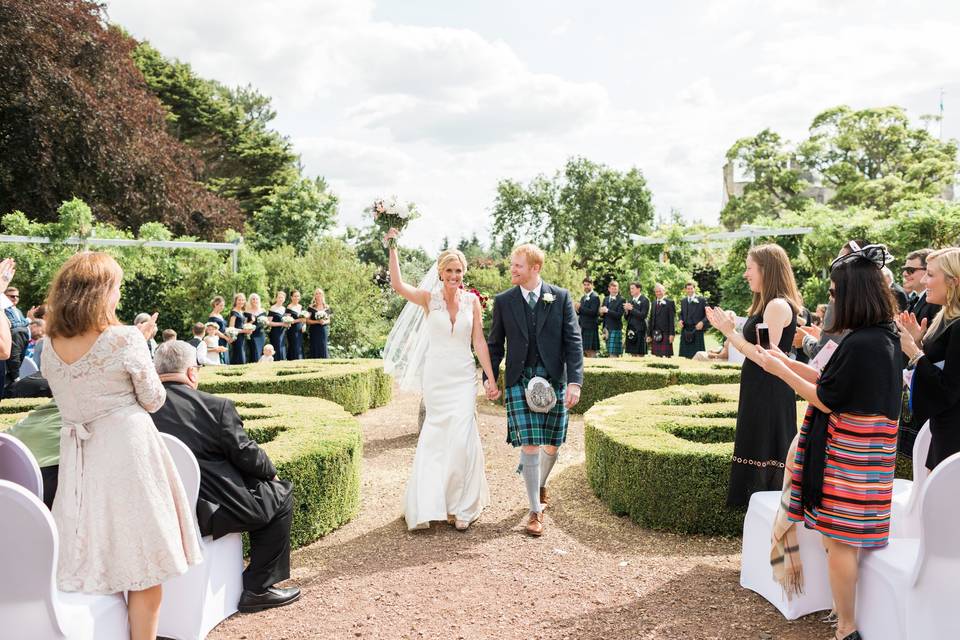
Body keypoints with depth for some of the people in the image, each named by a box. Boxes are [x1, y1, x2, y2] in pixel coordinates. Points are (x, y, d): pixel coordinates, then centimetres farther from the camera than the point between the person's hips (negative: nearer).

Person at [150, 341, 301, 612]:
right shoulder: (216, 406, -14)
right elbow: (246, 454, -10)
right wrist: (271, 471, 10)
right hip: (208, 512, -6)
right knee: (281, 495, 15)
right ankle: (258, 588, 15)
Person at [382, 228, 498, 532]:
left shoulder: (472, 301, 2)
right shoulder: (429, 298, -2)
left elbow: (479, 342, 2)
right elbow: (397, 285, -19)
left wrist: (491, 378, -1)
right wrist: (392, 248, -23)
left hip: (464, 377, 0)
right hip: (435, 376, 0)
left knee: (461, 436, -6)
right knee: (438, 436, 7)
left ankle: (461, 505, 12)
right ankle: (432, 503, 25)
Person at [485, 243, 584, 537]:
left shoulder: (561, 297, 0)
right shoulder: (503, 301, 3)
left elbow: (573, 341, -2)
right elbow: (495, 343, 11)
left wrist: (575, 381, -10)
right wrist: (490, 376, 1)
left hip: (555, 380, 1)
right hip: (520, 381, 0)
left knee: (552, 446, 9)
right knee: (530, 446, -6)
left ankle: (541, 484, 41)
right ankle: (535, 511, 7)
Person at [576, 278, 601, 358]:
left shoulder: (595, 297, -8)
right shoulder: (583, 298, 19)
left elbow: (593, 312, -19)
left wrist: (580, 308, -17)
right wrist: (578, 310, -4)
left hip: (591, 328, -8)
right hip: (583, 327, 8)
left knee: (591, 351, -8)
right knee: (584, 351, 8)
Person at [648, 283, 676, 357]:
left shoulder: (669, 302, -1)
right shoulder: (654, 303, 17)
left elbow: (672, 319, -6)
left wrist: (672, 334, -13)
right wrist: (649, 334, 12)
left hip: (665, 333, -5)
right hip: (655, 334, 5)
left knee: (665, 355, -8)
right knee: (657, 356, 4)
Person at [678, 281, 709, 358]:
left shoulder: (701, 300, 0)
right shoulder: (683, 301, 14)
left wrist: (702, 322, -17)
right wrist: (680, 320, 3)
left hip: (697, 329, -4)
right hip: (685, 330, 4)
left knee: (697, 352, -4)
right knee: (685, 352, 3)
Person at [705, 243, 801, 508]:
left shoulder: (778, 305, -17)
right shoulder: (767, 304, 13)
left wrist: (730, 332, -16)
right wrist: (727, 328, 10)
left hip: (769, 394, -10)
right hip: (760, 392, 10)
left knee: (764, 459, -1)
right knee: (758, 455, 16)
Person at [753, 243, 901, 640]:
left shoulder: (859, 344, -23)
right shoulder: (885, 337, 7)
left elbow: (825, 399, -17)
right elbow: (833, 381, 12)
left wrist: (780, 370, -8)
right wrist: (786, 362, 13)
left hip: (848, 452, -9)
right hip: (870, 447, 9)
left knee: (839, 539, 2)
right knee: (845, 538, 18)